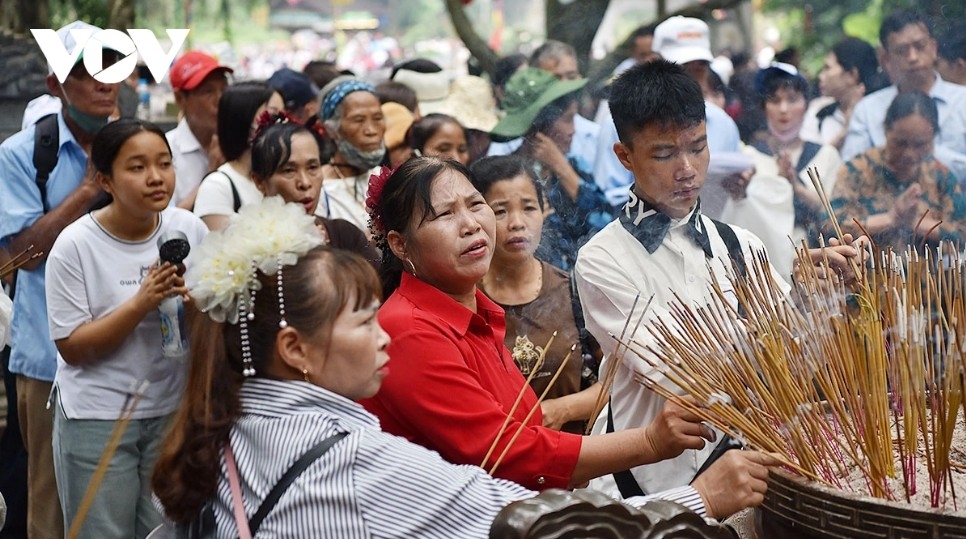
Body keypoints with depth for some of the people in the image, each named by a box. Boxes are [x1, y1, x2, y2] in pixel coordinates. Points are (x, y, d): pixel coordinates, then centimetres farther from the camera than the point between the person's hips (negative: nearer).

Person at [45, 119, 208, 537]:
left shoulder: (190, 230, -3)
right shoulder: (75, 245, -12)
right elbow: (72, 347, -12)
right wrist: (142, 303, -23)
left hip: (173, 410, 3)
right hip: (97, 419, -3)